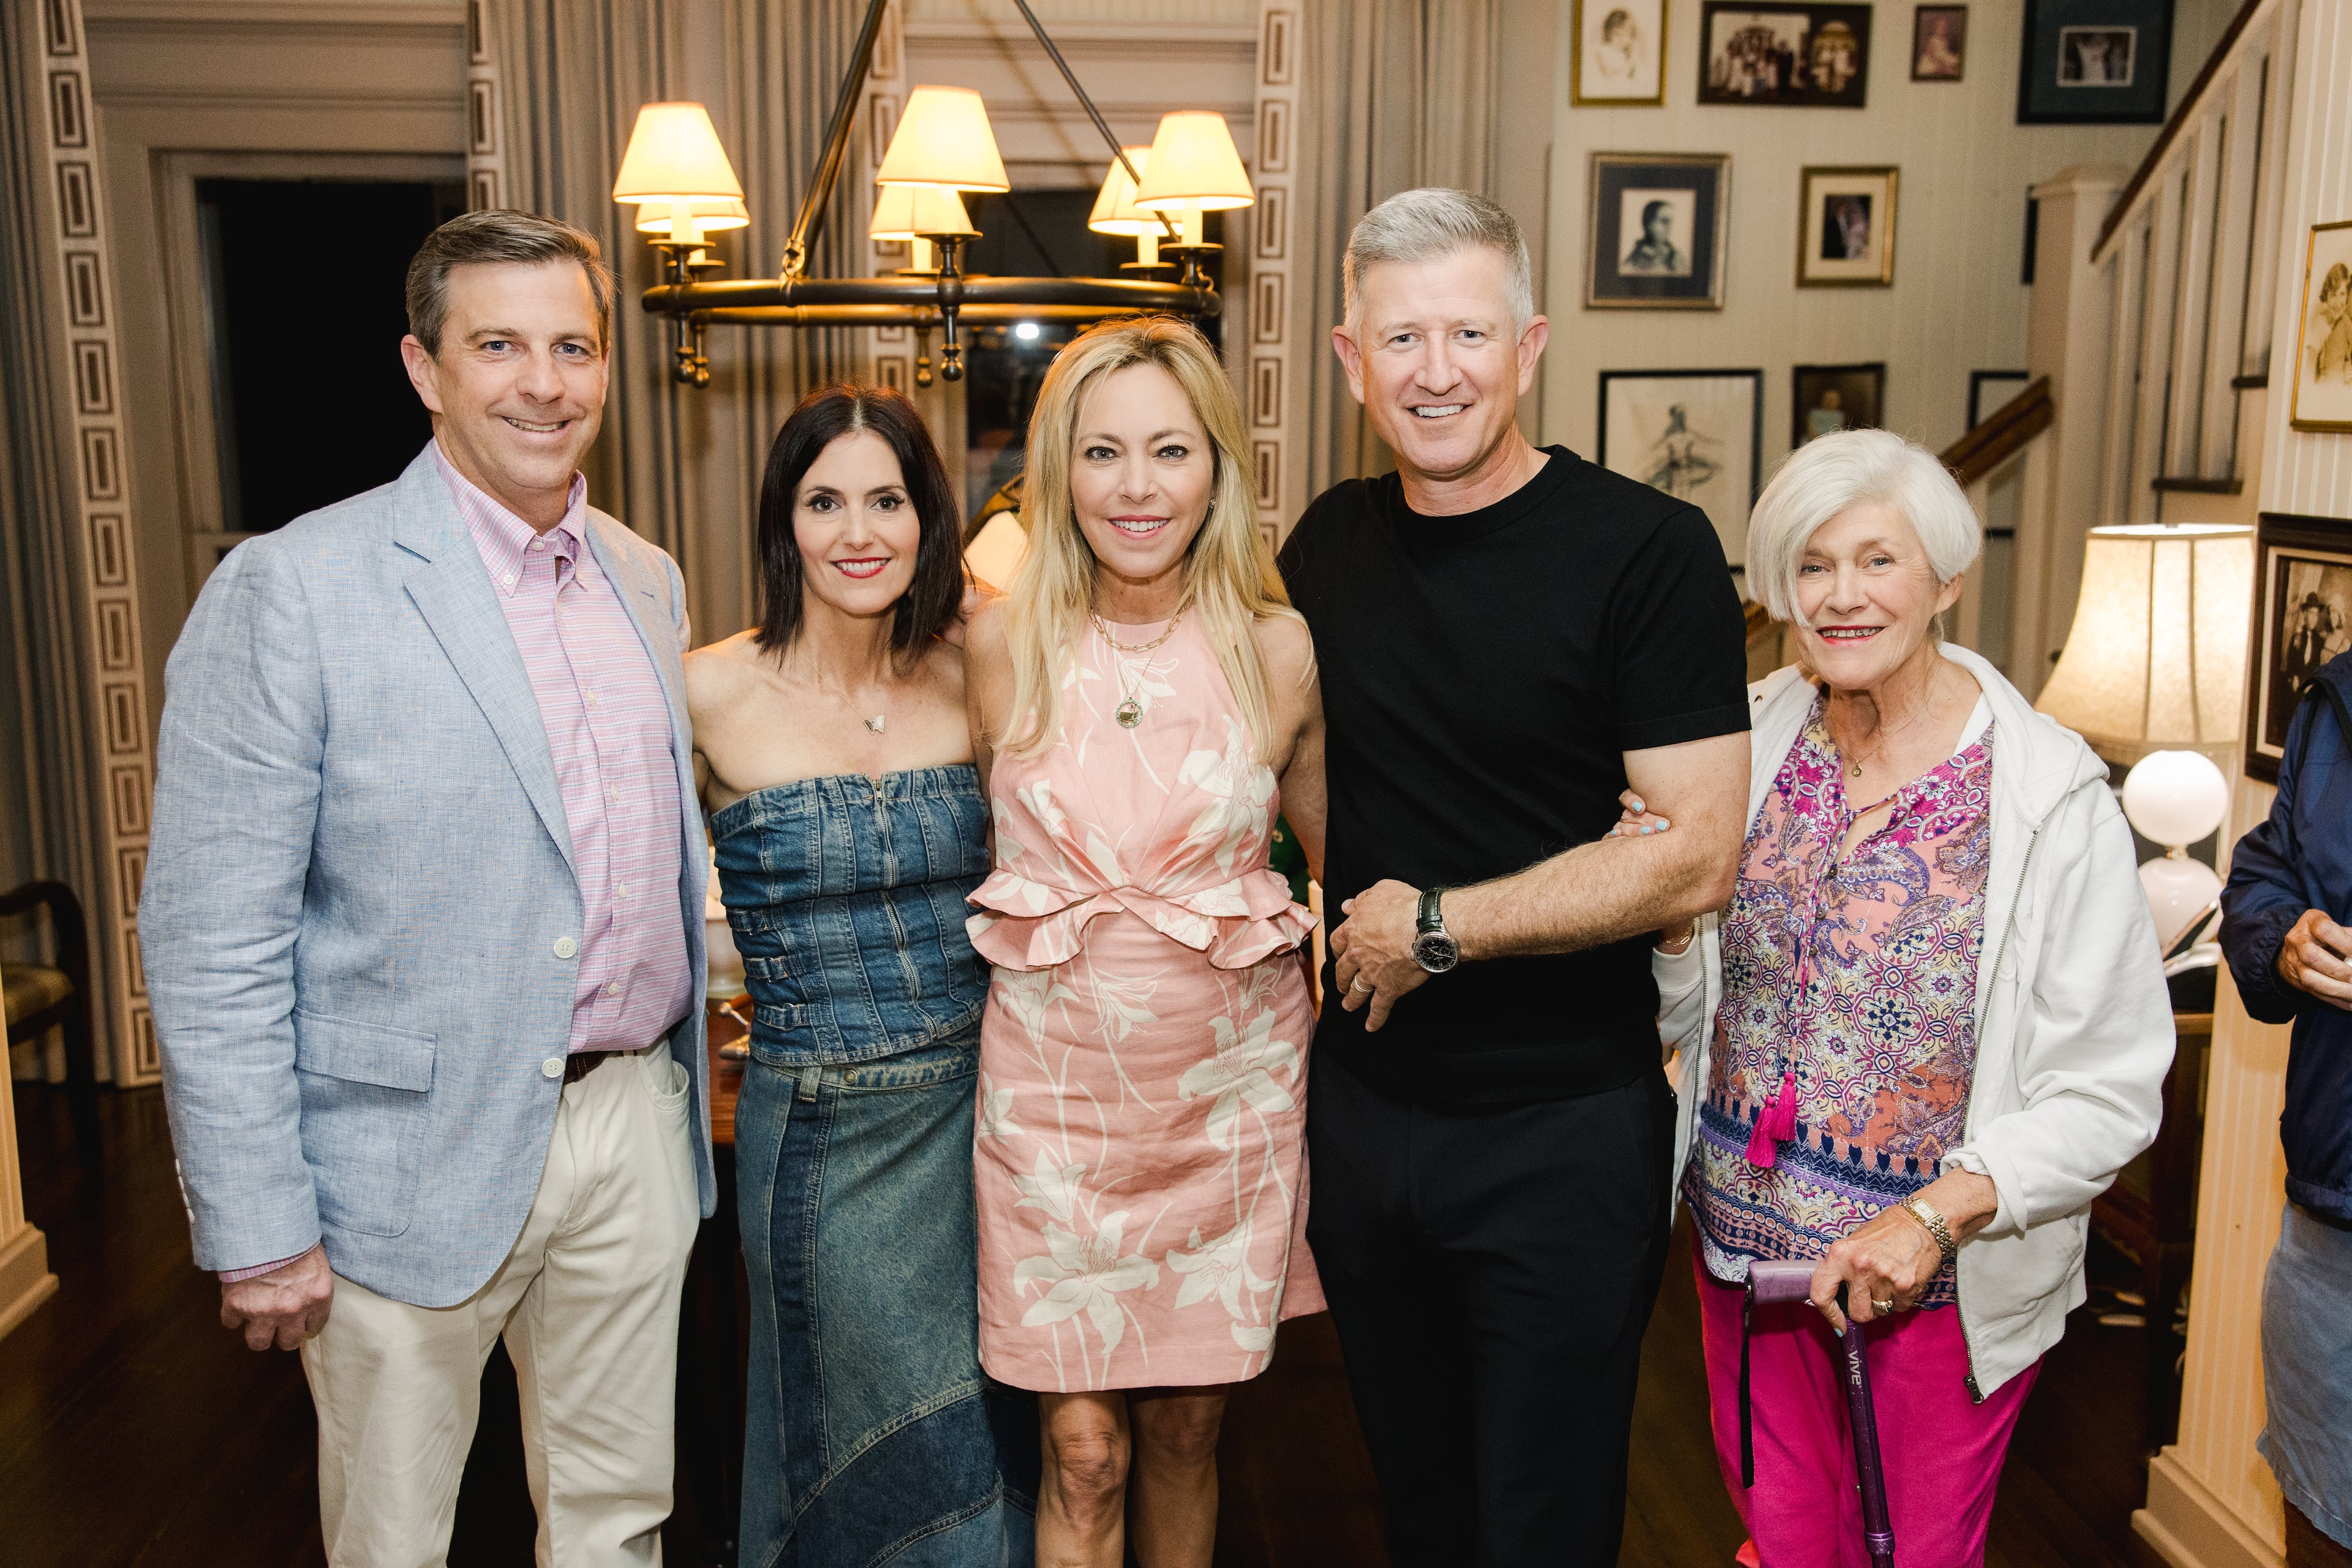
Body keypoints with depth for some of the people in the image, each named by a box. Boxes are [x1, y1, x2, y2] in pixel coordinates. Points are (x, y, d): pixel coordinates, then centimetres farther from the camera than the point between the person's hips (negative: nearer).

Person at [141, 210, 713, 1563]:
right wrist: (257, 1232, -13)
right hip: (415, 1160, -5)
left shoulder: (649, 580, 7)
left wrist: (686, 1077, 14)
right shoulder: (290, 592, -13)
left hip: (633, 1125, 5)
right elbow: (214, 945, -14)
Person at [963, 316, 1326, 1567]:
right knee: (1083, 1451, 4)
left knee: (1185, 1429, 14)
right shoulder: (1000, 645, -4)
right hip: (1053, 1087, 0)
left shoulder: (1279, 650, -4)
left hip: (1230, 1086, 1)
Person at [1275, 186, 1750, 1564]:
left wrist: (1438, 926, -16)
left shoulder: (1649, 549, -14)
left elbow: (1695, 856, -19)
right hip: (1363, 1101, 5)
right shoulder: (1329, 544, 4)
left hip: (1563, 1128, -5)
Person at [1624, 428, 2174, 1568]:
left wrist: (1937, 1216, -21)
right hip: (1744, 1236, 3)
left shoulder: (2052, 796, -15)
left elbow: (2113, 1089, -13)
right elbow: (1686, 1021, 3)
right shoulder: (1745, 746, -4)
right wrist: (1665, 913, -16)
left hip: (1951, 1273, -3)